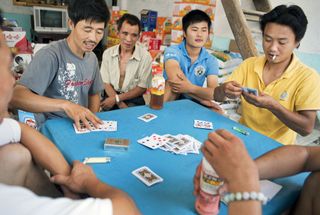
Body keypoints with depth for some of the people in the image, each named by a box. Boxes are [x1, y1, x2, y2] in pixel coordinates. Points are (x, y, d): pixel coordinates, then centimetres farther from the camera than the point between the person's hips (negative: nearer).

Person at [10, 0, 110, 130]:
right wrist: (65, 105, -36)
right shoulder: (50, 55, -17)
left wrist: (92, 120, -1)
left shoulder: (92, 58, 6)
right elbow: (16, 97, -26)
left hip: (82, 126, 6)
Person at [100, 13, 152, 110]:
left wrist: (116, 98, -13)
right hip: (111, 97, 3)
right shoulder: (108, 53, 2)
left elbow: (142, 88, -5)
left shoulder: (145, 56, -7)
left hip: (133, 100, -2)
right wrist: (120, 104, -17)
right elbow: (106, 83, 0)